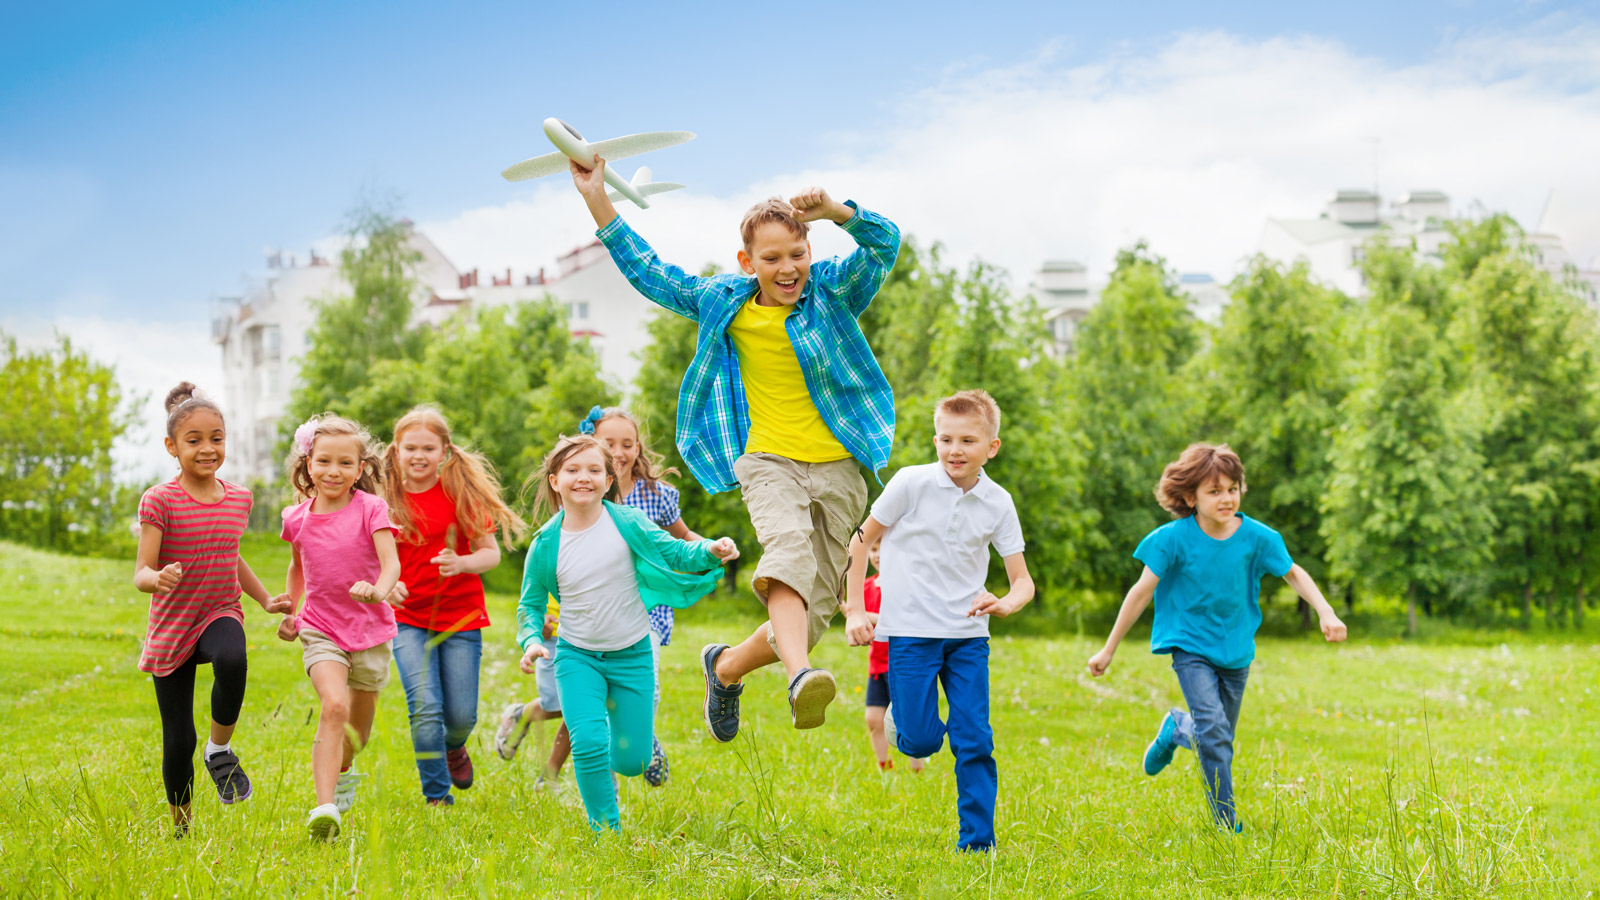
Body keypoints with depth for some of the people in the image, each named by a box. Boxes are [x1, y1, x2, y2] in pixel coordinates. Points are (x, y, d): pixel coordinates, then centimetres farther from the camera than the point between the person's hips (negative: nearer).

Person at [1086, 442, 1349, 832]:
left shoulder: (1256, 537, -10)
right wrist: (1108, 650, -6)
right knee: (1214, 732, -19)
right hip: (1190, 648, -4)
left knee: (1219, 739, 12)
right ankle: (1228, 825, -8)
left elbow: (1293, 573, 7)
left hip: (1236, 650, 4)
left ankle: (1176, 729, 45)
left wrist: (1325, 612, -7)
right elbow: (1142, 592, -9)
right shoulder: (1174, 538, -16)